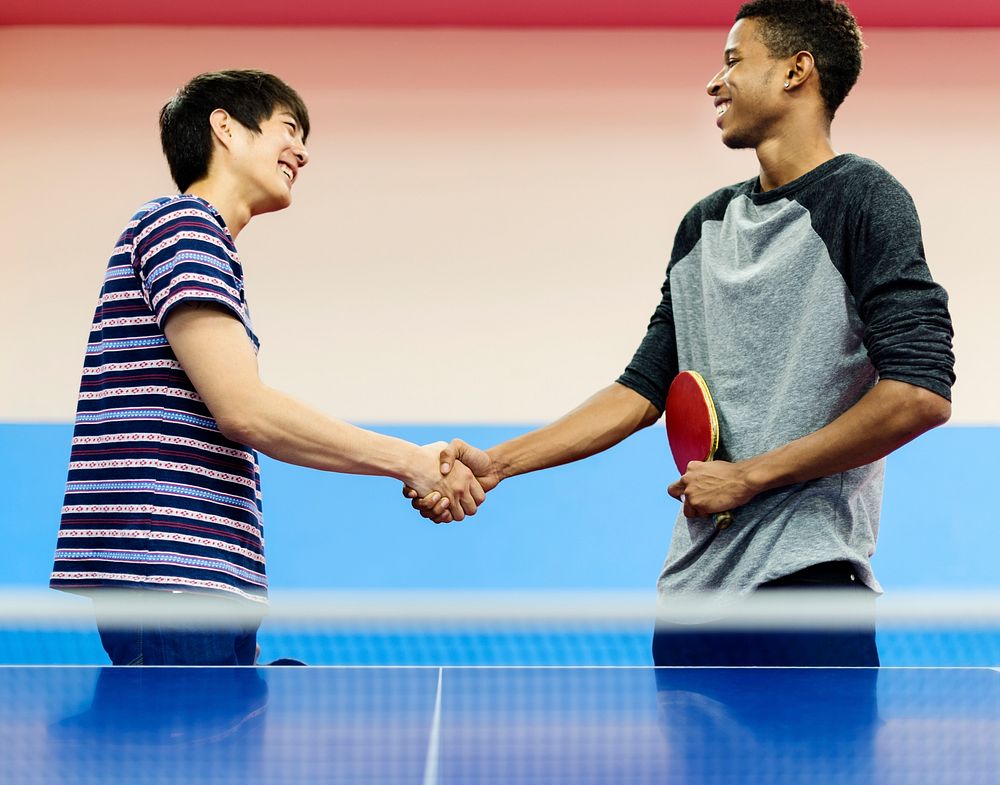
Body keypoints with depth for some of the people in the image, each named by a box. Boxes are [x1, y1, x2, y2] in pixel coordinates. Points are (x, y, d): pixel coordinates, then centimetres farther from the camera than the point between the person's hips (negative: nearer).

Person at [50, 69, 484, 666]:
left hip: (204, 581, 10)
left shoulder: (200, 234, 26)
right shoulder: (181, 222, -4)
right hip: (169, 572, -10)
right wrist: (410, 462, -10)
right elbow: (244, 409, -16)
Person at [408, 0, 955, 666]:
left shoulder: (861, 198, -6)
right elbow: (645, 387, 15)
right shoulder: (704, 224, 15)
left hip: (808, 584, -6)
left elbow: (922, 393, -16)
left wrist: (749, 475, -11)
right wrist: (497, 462, 4)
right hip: (691, 585, 6)